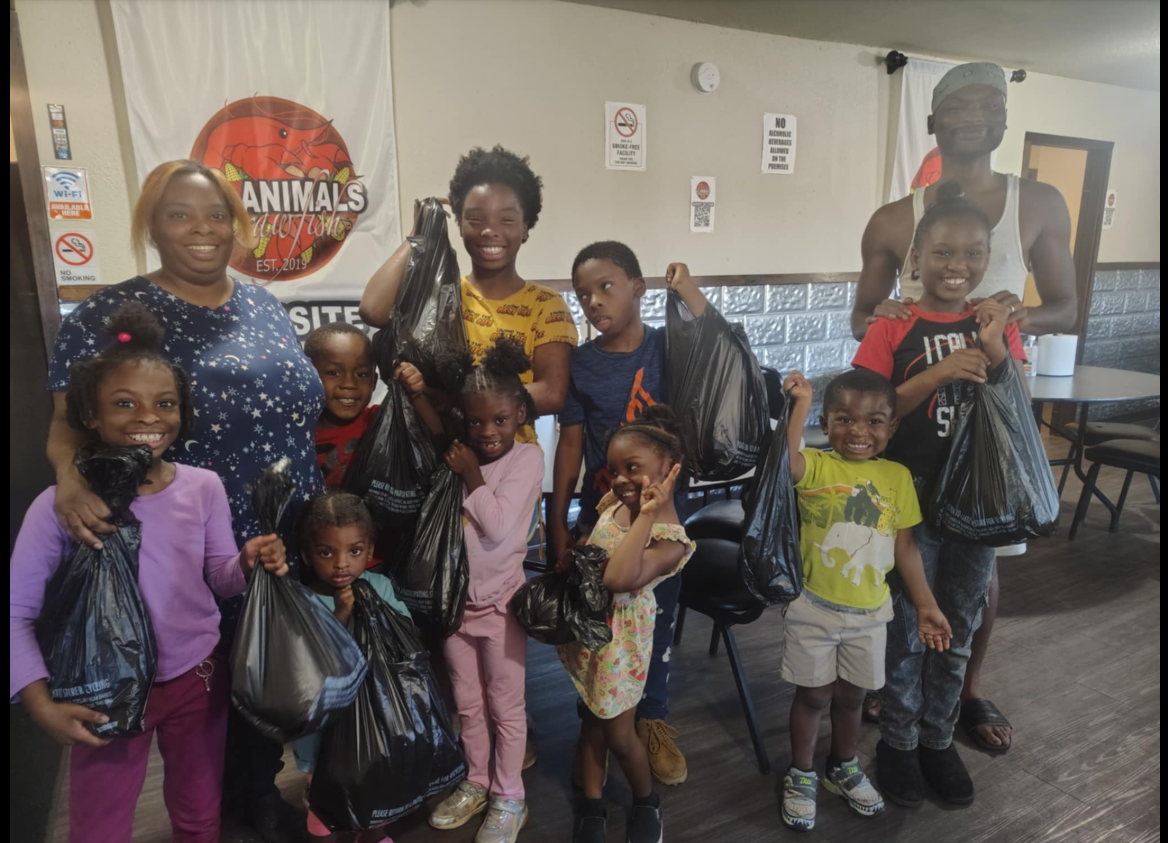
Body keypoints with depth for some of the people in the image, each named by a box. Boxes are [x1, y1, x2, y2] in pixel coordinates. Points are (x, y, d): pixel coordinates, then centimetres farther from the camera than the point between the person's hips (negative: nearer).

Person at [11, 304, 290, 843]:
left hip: (199, 678, 2)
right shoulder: (61, 505, -19)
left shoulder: (203, 488, -12)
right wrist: (41, 703, -17)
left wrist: (249, 563, -22)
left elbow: (217, 576, -1)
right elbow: (17, 611, -10)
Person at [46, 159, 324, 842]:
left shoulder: (264, 304, 6)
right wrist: (70, 475, -28)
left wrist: (318, 521, 12)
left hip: (290, 549, 4)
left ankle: (260, 787, 47)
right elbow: (67, 424, -6)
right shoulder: (109, 314, -8)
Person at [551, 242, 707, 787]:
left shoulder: (670, 347, -7)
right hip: (600, 517, 1)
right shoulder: (579, 362, -5)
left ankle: (652, 720, 38)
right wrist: (557, 522, 1)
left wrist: (694, 300, -27)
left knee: (657, 620, 14)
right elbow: (571, 442, -1)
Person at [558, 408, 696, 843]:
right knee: (592, 718, 20)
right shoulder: (612, 502, -3)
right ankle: (592, 808, 37)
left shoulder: (669, 538, -25)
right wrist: (567, 564, 1)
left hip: (619, 635, -6)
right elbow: (582, 547, 17)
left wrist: (647, 515, -37)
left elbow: (619, 579, -40)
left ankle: (646, 802, 38)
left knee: (618, 733, 9)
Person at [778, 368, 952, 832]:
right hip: (814, 608, -3)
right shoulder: (815, 466, -12)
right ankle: (801, 776, 34)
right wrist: (799, 406, -34)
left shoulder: (898, 476, -2)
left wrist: (926, 604, 4)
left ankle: (843, 769, 45)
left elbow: (905, 547, 4)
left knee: (850, 695, 20)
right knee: (813, 695, 12)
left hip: (870, 612, 3)